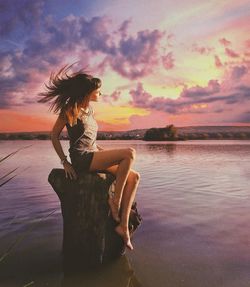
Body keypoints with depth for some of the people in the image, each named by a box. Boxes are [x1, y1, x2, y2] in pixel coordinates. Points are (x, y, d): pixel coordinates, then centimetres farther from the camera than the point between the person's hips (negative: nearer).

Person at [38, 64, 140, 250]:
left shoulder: (90, 109, 17)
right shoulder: (70, 109, -5)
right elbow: (54, 135, -3)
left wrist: (100, 149, 10)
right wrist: (64, 162, -10)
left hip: (93, 156, 8)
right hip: (82, 159, -8)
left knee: (134, 177, -8)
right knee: (130, 153, -24)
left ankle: (123, 225, -9)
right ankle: (115, 200, -12)